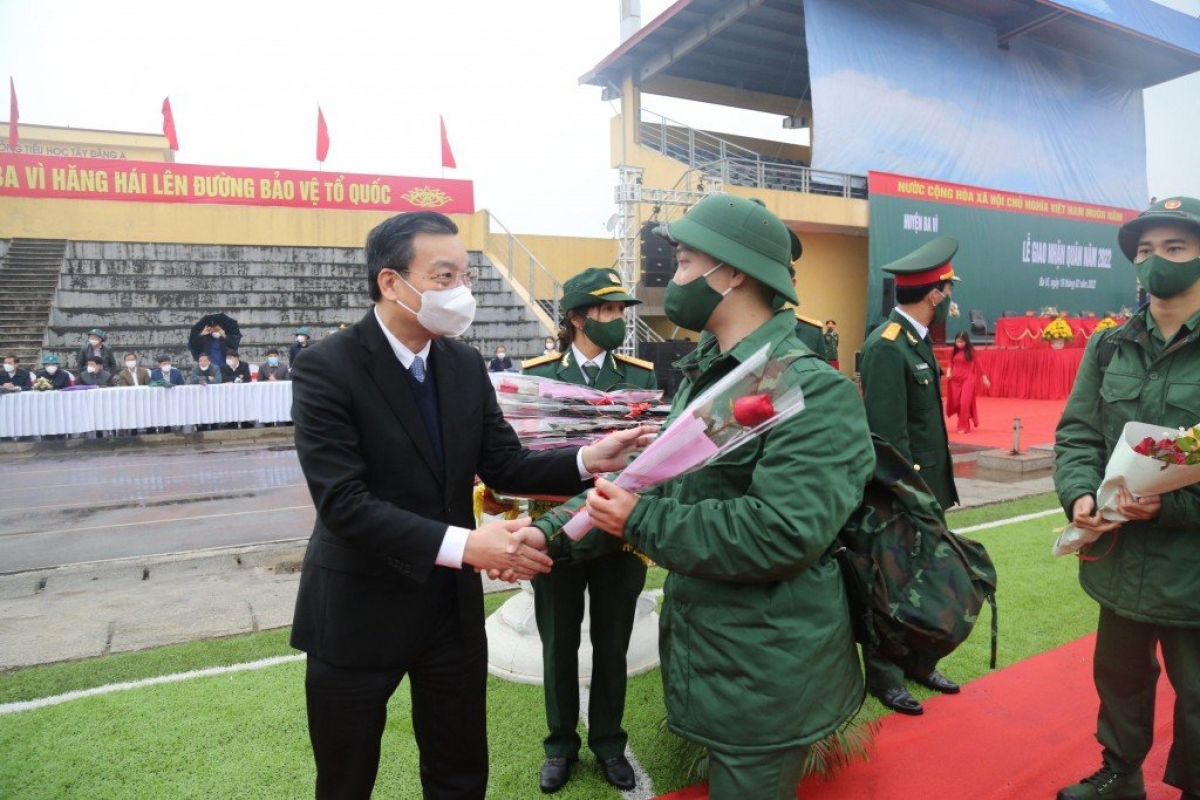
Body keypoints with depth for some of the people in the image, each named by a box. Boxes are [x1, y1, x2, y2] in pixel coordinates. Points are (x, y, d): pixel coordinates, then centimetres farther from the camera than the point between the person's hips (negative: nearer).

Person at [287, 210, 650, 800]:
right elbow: (343, 502, -25)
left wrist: (587, 459, -17)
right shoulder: (326, 369, -18)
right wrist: (461, 544, -33)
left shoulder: (465, 364, 0)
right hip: (359, 612, -4)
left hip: (452, 605, 5)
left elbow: (504, 465, 0)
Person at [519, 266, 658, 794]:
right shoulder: (536, 374, -2)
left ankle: (608, 741, 38)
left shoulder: (642, 375, 0)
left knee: (612, 646, 16)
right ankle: (561, 743, 37)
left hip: (620, 533, 1)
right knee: (558, 646, 16)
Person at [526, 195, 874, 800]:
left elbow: (783, 533, -29)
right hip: (706, 652, 8)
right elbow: (651, 480, 8)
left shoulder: (812, 389, -20)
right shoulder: (704, 376, 8)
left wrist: (641, 522, -24)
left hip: (767, 675, -8)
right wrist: (551, 531, -2)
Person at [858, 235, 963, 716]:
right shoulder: (886, 347, -20)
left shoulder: (916, 340, 9)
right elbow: (888, 434, -23)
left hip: (924, 489, 9)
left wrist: (931, 489, 13)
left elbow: (924, 421, 13)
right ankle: (884, 678, 23)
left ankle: (919, 663, 37)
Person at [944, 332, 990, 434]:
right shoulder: (954, 351, 4)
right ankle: (963, 423, 27)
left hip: (967, 379, -4)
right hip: (955, 379, 4)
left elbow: (977, 364, -2)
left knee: (965, 402, -9)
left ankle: (964, 426, 1)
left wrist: (984, 378, -2)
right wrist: (948, 371, -7)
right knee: (955, 403, 6)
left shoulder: (970, 351, -5)